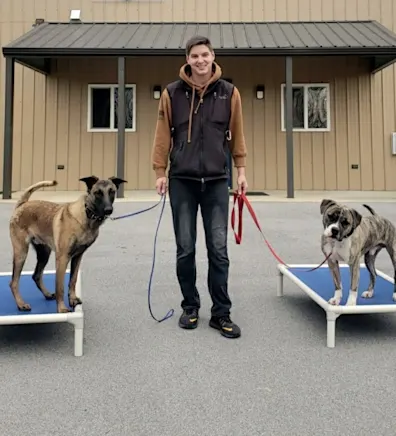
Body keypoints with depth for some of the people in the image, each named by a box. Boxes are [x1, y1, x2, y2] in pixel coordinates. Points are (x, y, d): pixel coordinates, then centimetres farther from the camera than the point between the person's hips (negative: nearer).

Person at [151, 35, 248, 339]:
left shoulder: (229, 93, 3)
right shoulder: (172, 93, 2)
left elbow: (237, 134, 8)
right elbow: (163, 134, 4)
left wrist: (241, 171, 6)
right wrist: (160, 171, -1)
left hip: (217, 181, 0)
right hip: (182, 180, 0)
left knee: (218, 249, 1)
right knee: (186, 249, 6)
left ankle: (221, 313, 11)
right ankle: (190, 307, 22)